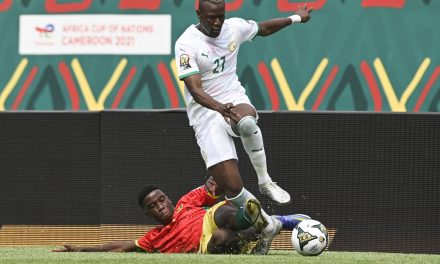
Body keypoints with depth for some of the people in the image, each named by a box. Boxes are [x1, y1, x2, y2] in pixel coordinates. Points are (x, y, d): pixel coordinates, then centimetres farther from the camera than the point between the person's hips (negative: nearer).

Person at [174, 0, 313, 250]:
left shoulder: (234, 28, 0)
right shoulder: (187, 43, -16)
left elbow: (264, 28, 24)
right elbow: (195, 90, -26)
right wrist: (220, 108, -43)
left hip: (235, 99, 3)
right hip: (206, 114, -3)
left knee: (247, 123, -39)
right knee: (232, 187, -14)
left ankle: (265, 181, -18)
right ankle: (268, 225, 9)